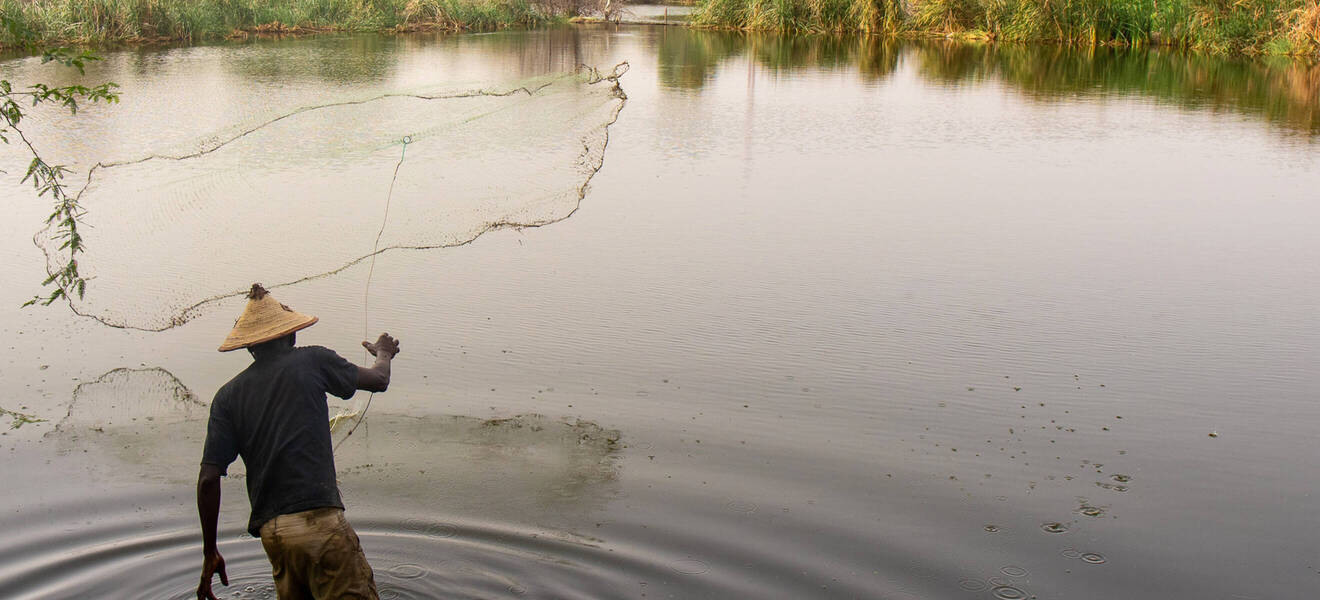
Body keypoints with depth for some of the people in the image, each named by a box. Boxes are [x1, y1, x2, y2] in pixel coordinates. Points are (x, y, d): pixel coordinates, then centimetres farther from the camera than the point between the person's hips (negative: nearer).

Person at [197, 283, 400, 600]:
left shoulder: (228, 395, 12)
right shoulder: (313, 361, 5)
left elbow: (208, 480, 6)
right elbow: (379, 380, 20)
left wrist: (210, 553, 15)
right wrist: (383, 353, 44)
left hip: (270, 531, 5)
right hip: (319, 519, -5)